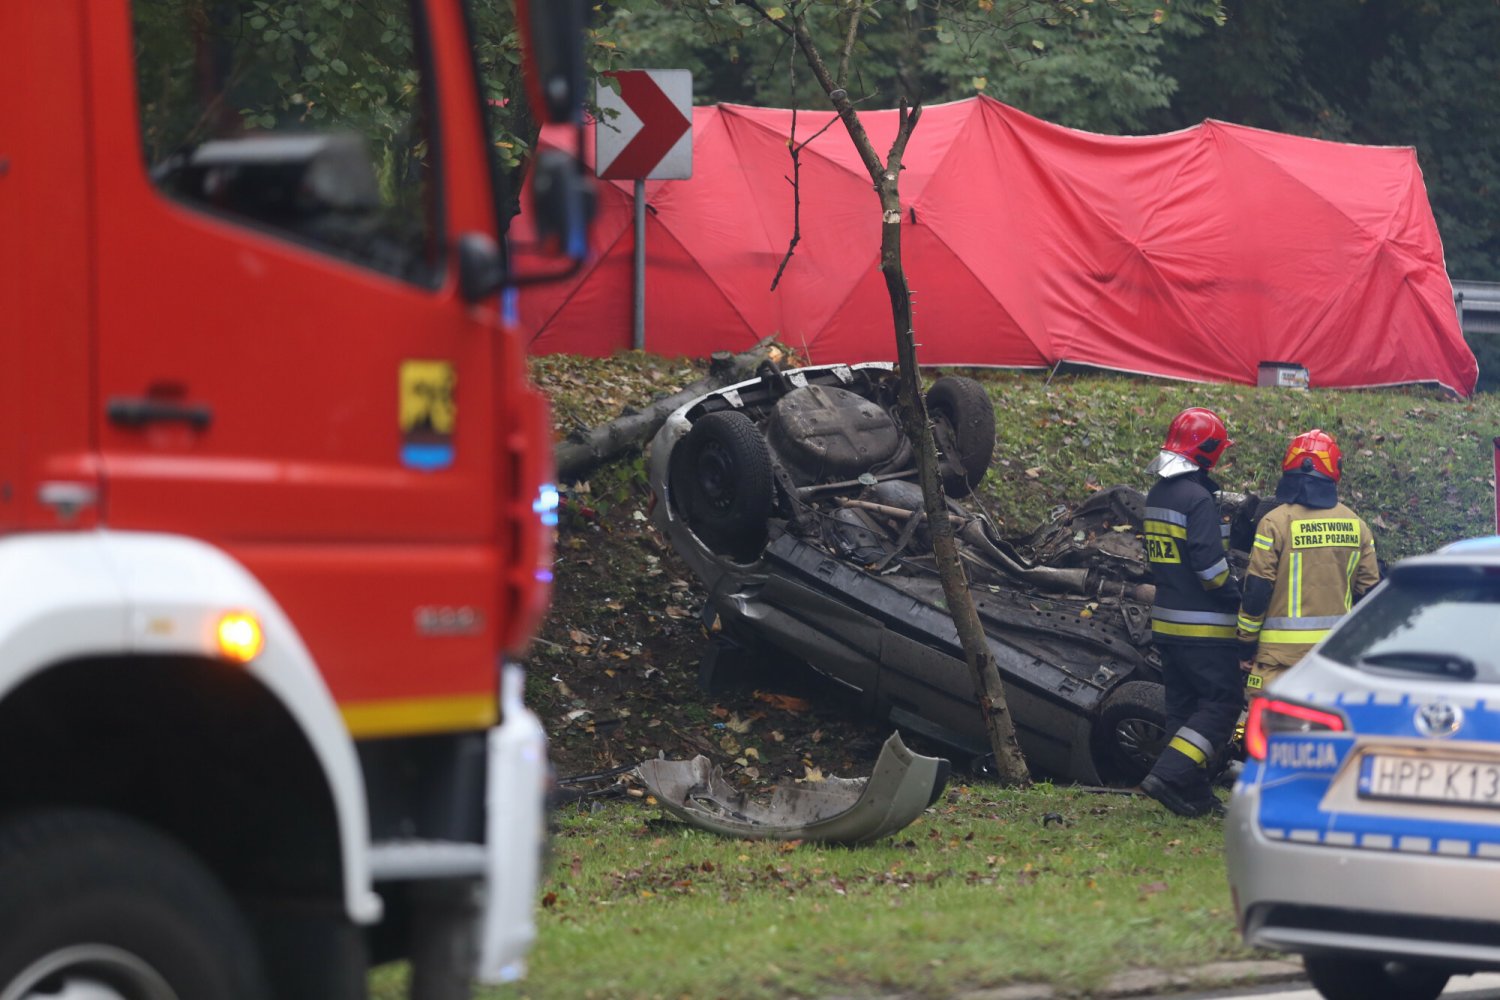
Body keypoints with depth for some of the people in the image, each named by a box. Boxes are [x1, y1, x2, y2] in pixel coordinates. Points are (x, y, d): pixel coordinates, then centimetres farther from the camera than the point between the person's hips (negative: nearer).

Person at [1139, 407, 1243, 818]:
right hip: (1204, 628, -9)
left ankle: (1195, 795, 15)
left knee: (1184, 706, 13)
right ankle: (1169, 775, -15)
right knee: (1221, 703, -4)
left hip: (1166, 623, 9)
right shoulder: (1197, 498, -17)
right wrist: (1235, 599, -8)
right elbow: (1209, 564, -22)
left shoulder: (1156, 495, 12)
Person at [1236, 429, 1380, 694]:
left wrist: (1246, 645, 1)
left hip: (1282, 651, -5)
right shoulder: (1356, 525, 7)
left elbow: (1256, 590, -8)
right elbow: (1368, 590, 11)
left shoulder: (1275, 522, -8)